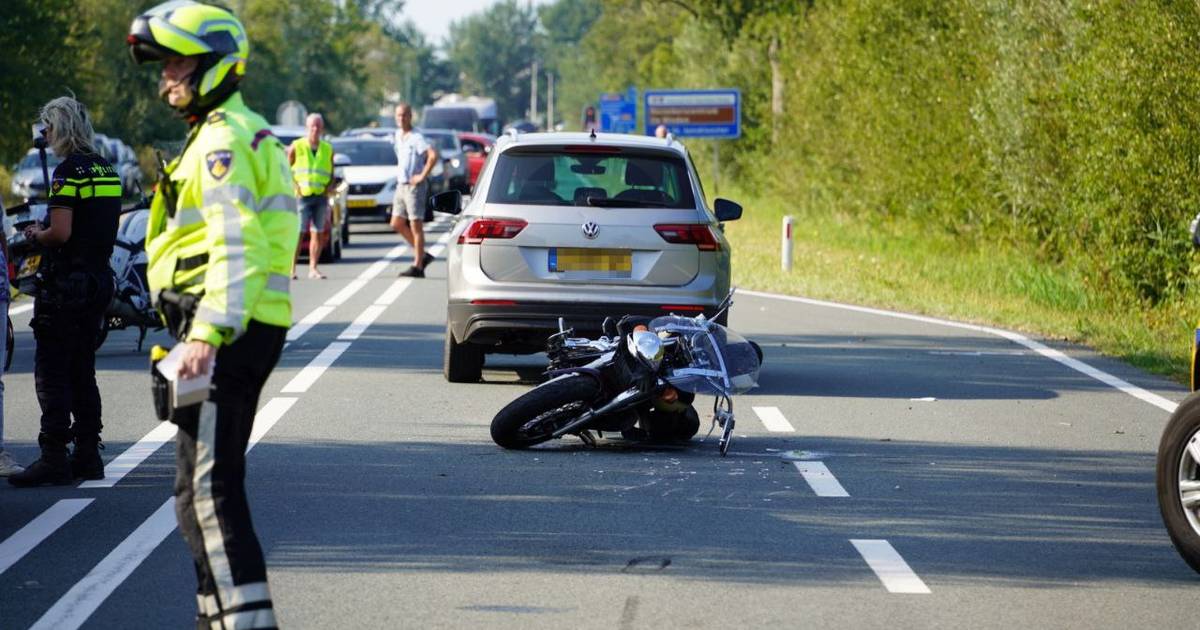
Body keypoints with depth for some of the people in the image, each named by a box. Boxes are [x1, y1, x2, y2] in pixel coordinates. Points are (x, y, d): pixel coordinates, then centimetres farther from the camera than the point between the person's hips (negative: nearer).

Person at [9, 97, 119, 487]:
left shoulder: (69, 171, -15)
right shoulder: (107, 170, 12)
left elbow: (61, 233, -22)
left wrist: (36, 235, -2)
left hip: (66, 284, -9)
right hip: (99, 277, 9)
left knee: (51, 373, -6)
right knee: (83, 372, 14)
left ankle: (54, 459, -8)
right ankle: (87, 454, 16)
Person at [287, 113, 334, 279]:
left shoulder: (328, 149, 11)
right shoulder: (296, 147, 1)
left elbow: (331, 173, 19)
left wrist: (330, 186, 1)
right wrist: (294, 185, -9)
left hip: (321, 196, 4)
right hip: (302, 195, -4)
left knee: (318, 233, 4)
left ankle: (313, 268, 11)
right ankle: (292, 268, -9)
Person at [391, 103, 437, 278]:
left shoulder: (416, 137, -15)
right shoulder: (398, 135, 12)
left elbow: (433, 155, -29)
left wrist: (423, 176, -22)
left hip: (414, 186, -9)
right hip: (401, 185, 9)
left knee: (416, 226, -5)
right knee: (397, 224, 9)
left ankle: (417, 267, -1)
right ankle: (423, 255, 19)